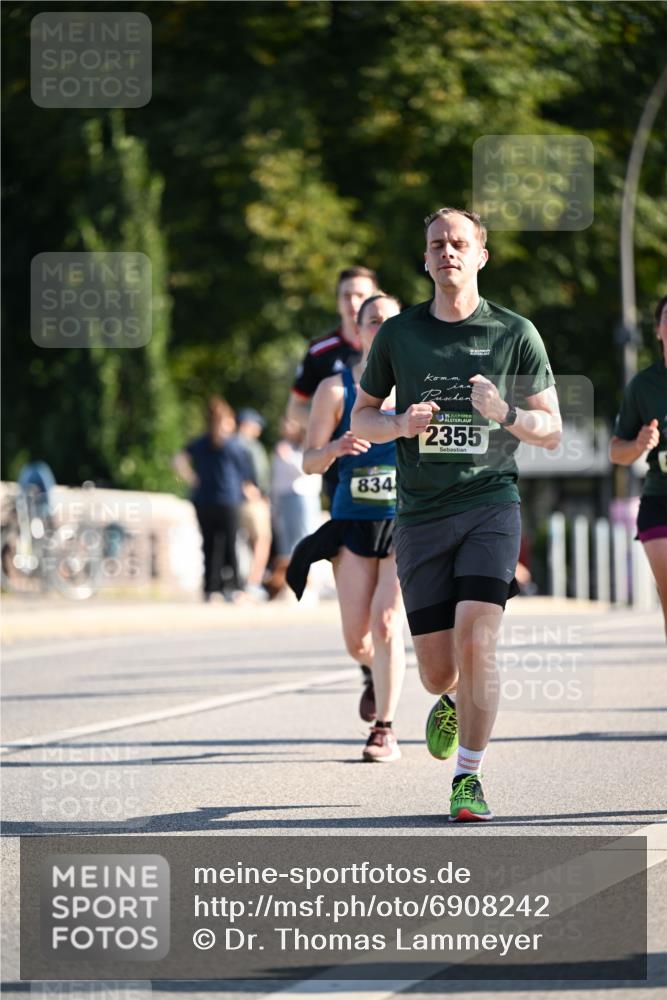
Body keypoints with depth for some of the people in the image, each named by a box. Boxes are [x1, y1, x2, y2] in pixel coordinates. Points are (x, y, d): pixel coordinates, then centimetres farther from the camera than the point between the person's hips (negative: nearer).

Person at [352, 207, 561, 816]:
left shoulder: (516, 333, 3)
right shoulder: (398, 334, 7)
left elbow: (551, 431, 6)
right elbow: (361, 417, 16)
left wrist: (504, 413, -14)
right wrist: (400, 425, -6)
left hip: (491, 504, -2)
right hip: (421, 514, 2)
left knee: (475, 642, -19)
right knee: (439, 670, 2)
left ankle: (468, 778, -6)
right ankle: (453, 702, 41)